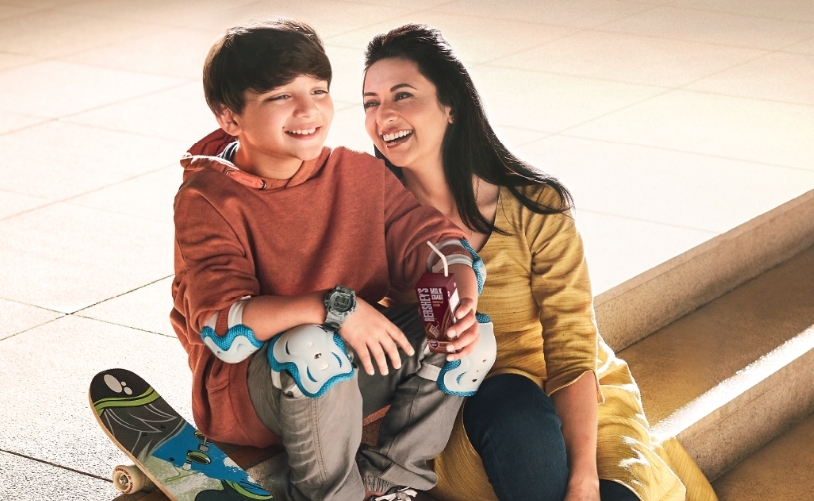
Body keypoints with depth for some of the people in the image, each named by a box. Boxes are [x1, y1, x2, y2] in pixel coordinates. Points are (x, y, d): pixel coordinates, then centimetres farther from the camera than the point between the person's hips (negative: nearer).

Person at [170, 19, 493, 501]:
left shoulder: (363, 175, -1)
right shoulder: (208, 200, -16)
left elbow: (431, 237, -2)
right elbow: (223, 329, -26)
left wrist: (463, 297, -25)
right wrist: (335, 308, -35)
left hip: (351, 378, 5)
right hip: (248, 387, -5)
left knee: (468, 334, -14)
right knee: (315, 349, -37)